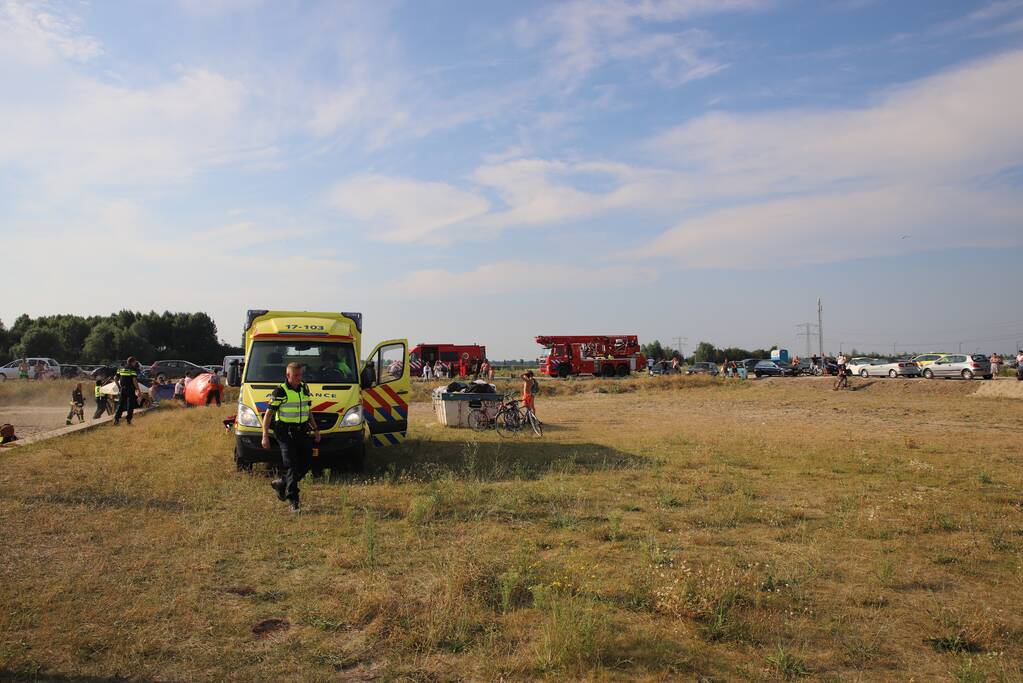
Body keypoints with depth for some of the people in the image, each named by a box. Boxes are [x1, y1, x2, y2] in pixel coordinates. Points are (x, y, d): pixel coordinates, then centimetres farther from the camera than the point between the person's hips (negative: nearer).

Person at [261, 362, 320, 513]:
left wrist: (315, 429, 18)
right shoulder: (280, 391, -9)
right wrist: (265, 436, -13)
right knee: (291, 466, -9)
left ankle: (281, 484, 25)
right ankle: (292, 499, -1)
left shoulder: (304, 388, 10)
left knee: (307, 463, 5)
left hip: (302, 432, 6)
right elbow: (268, 414, -8)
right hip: (285, 433, -6)